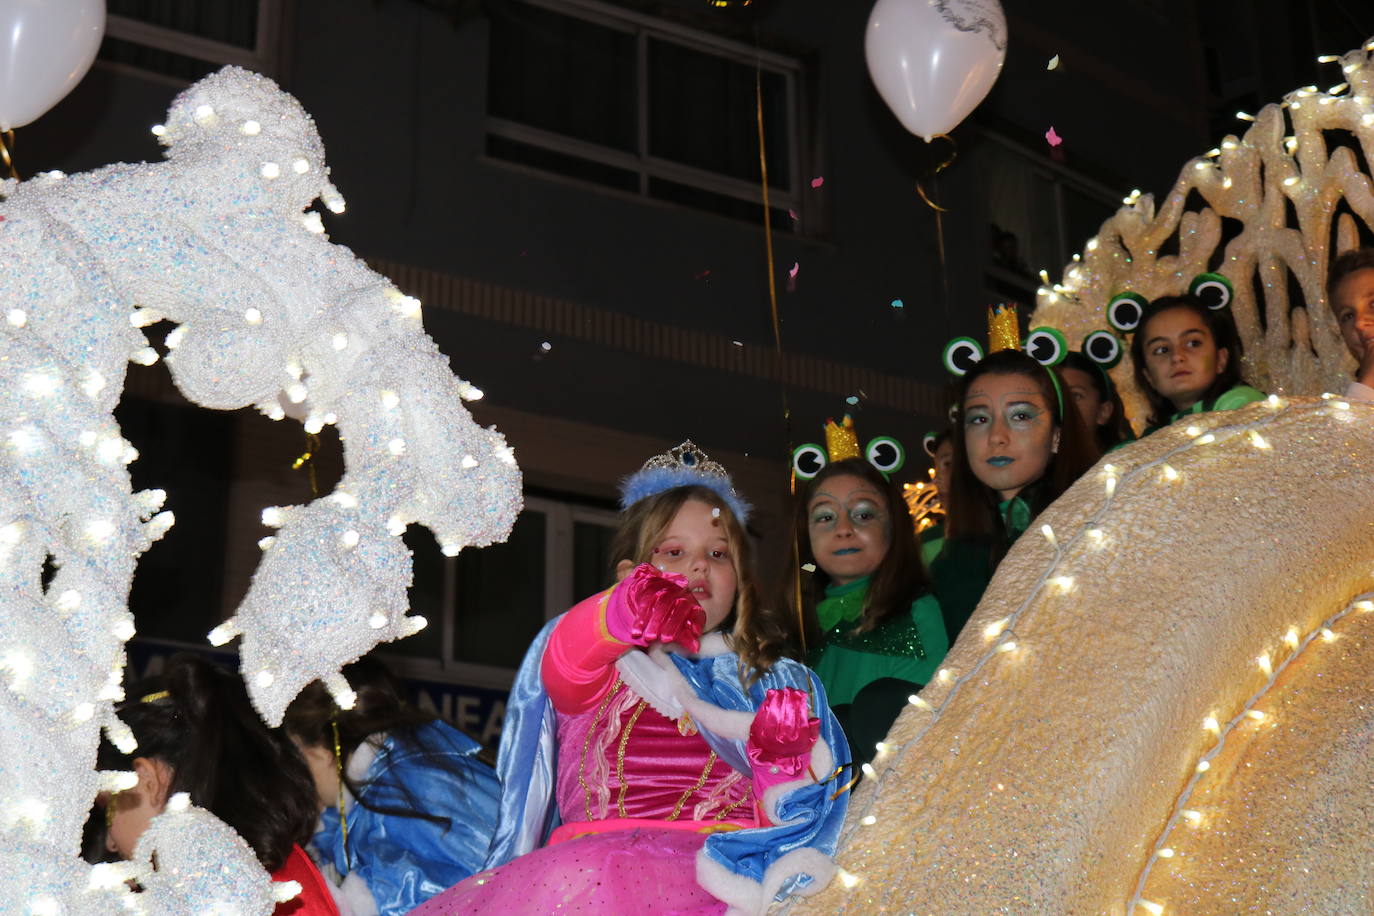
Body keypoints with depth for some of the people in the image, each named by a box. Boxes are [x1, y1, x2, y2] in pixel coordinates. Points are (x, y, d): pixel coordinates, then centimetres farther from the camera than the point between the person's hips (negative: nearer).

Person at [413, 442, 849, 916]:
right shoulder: (606, 668, 20)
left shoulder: (777, 682, 24)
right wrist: (620, 616, -32)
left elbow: (781, 823, 17)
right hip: (586, 857, 2)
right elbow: (564, 668, -8)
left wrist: (782, 772, -8)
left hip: (711, 869, -2)